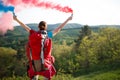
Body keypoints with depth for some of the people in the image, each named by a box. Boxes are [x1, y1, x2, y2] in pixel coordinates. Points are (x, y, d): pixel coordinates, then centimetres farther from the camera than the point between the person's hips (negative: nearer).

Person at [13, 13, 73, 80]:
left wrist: (16, 19, 16)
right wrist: (68, 19, 3)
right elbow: (59, 28, -5)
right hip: (46, 60, -2)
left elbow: (25, 26, 4)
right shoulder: (48, 35, -11)